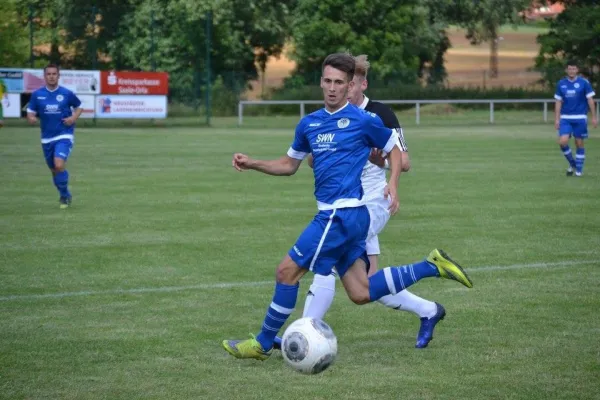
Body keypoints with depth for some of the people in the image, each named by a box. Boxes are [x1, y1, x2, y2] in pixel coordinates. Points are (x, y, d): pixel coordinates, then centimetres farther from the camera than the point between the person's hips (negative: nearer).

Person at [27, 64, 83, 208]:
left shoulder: (67, 93, -4)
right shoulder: (37, 94, 0)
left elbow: (79, 106, 10)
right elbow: (30, 112, 5)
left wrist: (74, 117, -9)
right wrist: (31, 118, -19)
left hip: (64, 136, -4)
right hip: (47, 138, 4)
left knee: (59, 165, -23)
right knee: (54, 169, 12)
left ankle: (64, 195, -3)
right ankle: (66, 196, 33)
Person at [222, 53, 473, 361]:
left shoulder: (364, 120, -5)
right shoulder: (309, 124, 14)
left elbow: (394, 151, 8)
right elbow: (289, 165, 24)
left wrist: (392, 184, -8)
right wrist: (253, 164, 11)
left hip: (343, 213, -8)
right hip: (334, 215, 8)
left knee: (287, 271, -6)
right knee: (360, 294, 7)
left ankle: (263, 344, 7)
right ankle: (432, 266, 18)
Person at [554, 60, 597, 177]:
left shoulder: (584, 83, -3)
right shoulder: (561, 84, 5)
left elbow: (590, 100, 0)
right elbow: (558, 102, 9)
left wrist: (594, 117, -3)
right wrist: (556, 119, 4)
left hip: (580, 118, -2)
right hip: (565, 118, 2)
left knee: (579, 143, 2)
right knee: (563, 141, -13)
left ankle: (579, 169, 15)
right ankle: (572, 163, 11)